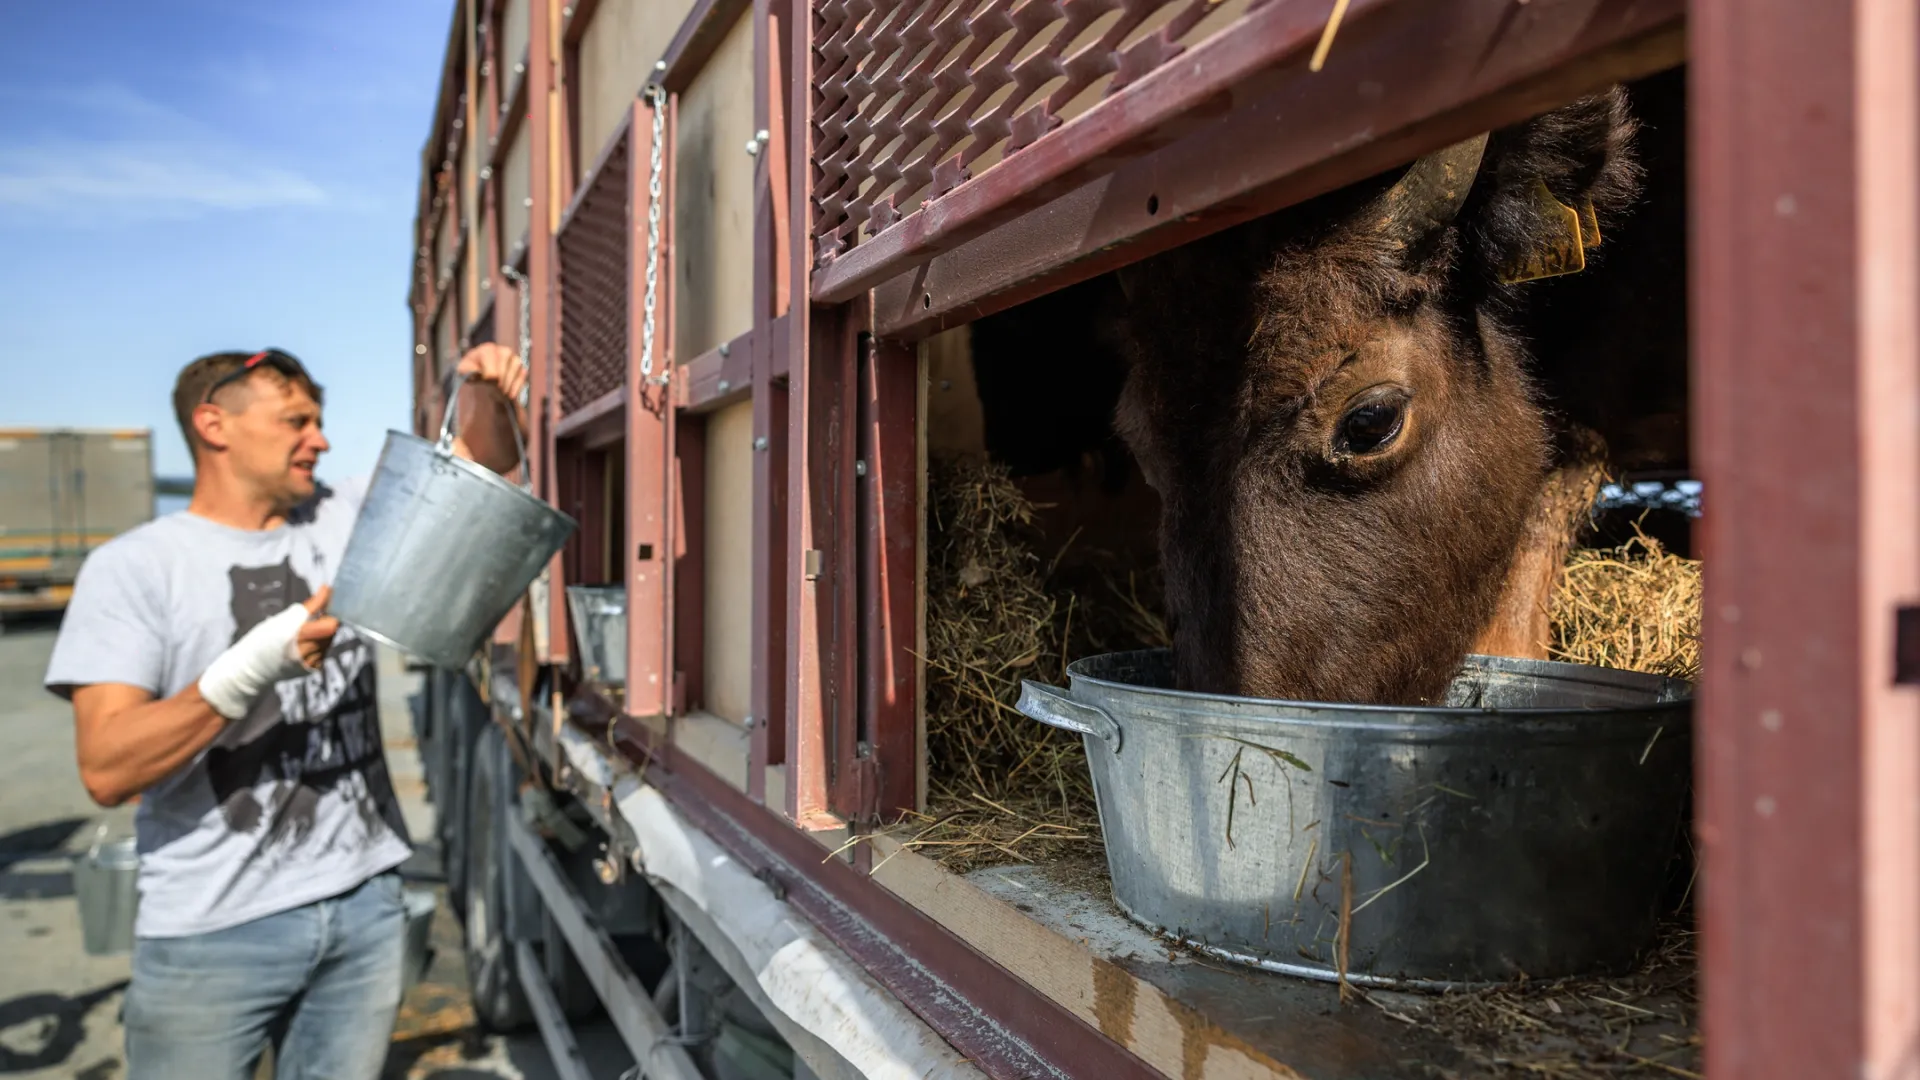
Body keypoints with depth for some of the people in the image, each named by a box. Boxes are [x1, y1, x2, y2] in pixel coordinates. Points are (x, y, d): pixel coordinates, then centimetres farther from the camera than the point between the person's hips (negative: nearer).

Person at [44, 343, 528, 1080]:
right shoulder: (133, 568, -7)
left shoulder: (346, 518, 6)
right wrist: (252, 668, -26)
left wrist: (486, 395, -13)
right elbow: (107, 771, -14)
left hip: (366, 903, 4)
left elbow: (484, 461, 8)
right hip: (214, 935, -3)